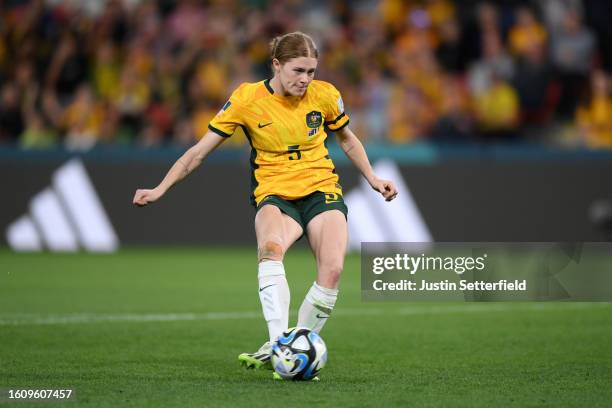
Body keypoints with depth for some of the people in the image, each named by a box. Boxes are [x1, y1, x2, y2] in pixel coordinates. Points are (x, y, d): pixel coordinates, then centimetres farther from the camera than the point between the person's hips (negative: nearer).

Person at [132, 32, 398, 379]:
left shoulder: (325, 94, -1)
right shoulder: (247, 99, -7)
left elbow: (348, 140, 21)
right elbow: (200, 150, -1)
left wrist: (372, 178, 15)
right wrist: (161, 189, -6)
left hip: (321, 191, 2)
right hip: (274, 194, -2)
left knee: (332, 269, -26)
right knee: (271, 248, -38)